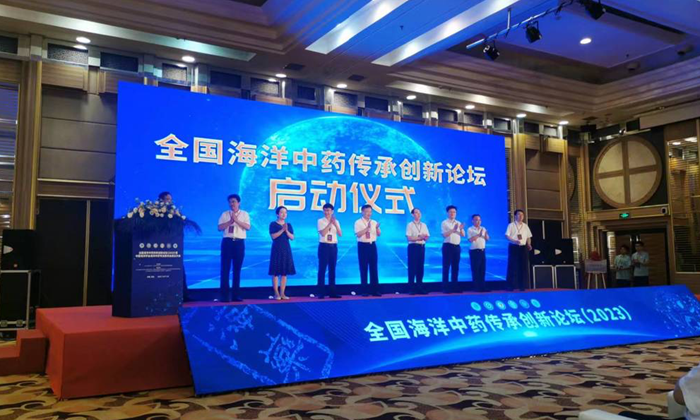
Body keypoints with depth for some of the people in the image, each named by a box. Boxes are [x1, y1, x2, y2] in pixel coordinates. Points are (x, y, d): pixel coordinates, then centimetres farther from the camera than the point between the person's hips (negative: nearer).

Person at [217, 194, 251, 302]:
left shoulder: (244, 214, 8)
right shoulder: (225, 214, 9)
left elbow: (248, 227, -6)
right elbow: (220, 228, -2)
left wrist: (237, 220, -15)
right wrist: (230, 221, -14)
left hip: (239, 242, 0)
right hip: (227, 242, 0)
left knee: (237, 269, 4)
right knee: (225, 269, -4)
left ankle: (235, 295, 10)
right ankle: (225, 295, -2)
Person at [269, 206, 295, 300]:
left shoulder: (289, 225, 11)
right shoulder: (273, 224, -1)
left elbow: (292, 238, 2)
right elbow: (273, 236, -12)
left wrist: (286, 231, -14)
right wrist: (282, 230, -19)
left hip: (286, 249, 4)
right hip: (276, 249, -4)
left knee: (284, 272, 3)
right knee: (275, 272, -4)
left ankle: (282, 293, 8)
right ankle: (276, 293, 1)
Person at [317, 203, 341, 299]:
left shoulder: (336, 221, 11)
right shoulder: (320, 221, -2)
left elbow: (340, 234, 1)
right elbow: (323, 233, -15)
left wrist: (335, 224, -11)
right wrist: (330, 223, -17)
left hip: (333, 246, 4)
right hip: (324, 246, -4)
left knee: (332, 269, 7)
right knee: (322, 269, -4)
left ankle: (332, 292, 13)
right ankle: (321, 293, 0)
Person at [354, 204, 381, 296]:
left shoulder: (374, 222, 10)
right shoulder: (358, 222, -4)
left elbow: (379, 234, 5)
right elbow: (358, 234, -16)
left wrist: (377, 228, -15)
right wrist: (367, 228, -24)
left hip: (372, 245, 4)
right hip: (363, 246, -4)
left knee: (374, 267, 5)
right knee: (364, 268, 0)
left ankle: (375, 290, 11)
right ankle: (364, 290, 7)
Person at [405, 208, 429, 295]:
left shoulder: (424, 225, 13)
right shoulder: (410, 225, -3)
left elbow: (427, 237, 8)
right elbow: (409, 238, -11)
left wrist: (424, 237, -14)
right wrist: (419, 237, -15)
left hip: (422, 247, 5)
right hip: (413, 247, -5)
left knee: (420, 267, 6)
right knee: (412, 267, -4)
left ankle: (419, 288, 13)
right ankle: (411, 288, 2)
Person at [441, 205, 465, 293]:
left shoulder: (458, 223, 14)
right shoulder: (444, 223, -2)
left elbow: (463, 235, 4)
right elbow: (444, 235, -14)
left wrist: (461, 229, -17)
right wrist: (453, 229, -27)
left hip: (457, 246, 5)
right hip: (448, 246, -5)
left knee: (456, 267, 7)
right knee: (446, 267, -5)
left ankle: (454, 286, 13)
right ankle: (445, 287, -4)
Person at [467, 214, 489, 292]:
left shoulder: (483, 229, 12)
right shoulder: (470, 229, -5)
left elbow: (487, 239, 9)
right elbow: (470, 240, -17)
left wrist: (486, 234, -11)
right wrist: (478, 235, -24)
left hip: (482, 251, 6)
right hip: (474, 251, -6)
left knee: (482, 269, 7)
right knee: (475, 270, -3)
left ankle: (483, 287, 13)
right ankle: (477, 287, 2)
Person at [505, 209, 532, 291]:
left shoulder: (525, 226, 14)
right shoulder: (511, 225, -1)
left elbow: (528, 237, 16)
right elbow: (507, 236, -8)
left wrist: (528, 244, -2)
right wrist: (514, 241, -22)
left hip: (523, 247, 5)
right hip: (514, 247, -4)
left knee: (524, 266, 2)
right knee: (513, 266, -6)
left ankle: (522, 285, 8)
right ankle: (511, 286, -1)